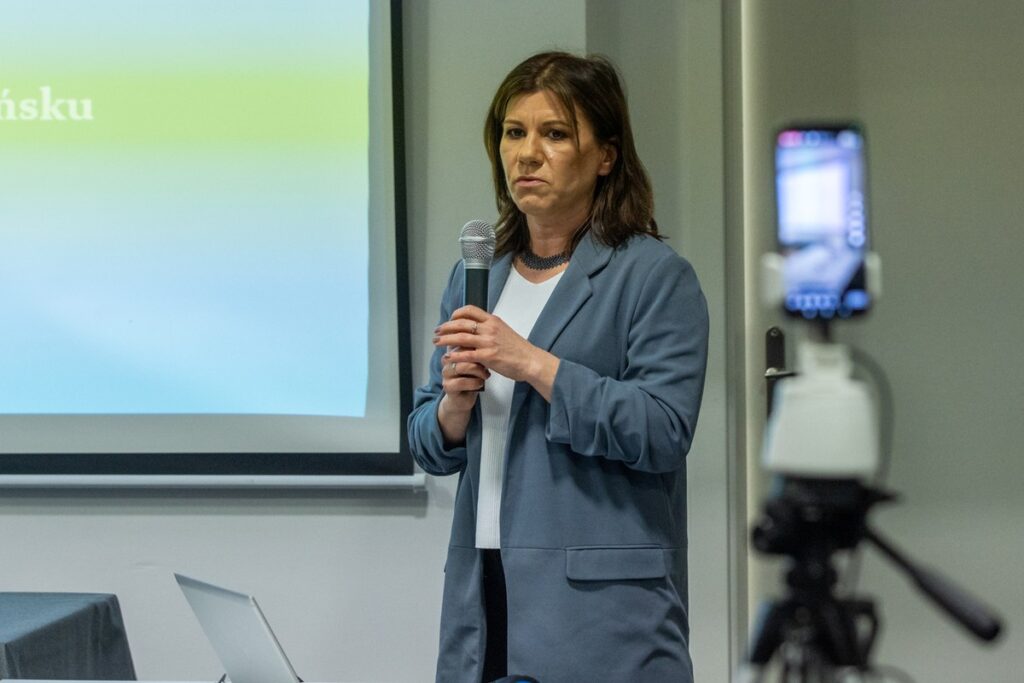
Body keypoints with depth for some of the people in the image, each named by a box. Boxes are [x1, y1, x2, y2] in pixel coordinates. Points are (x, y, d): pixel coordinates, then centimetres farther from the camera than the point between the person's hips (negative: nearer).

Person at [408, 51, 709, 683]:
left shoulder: (656, 276, -4)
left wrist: (532, 365, -18)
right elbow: (430, 446, 16)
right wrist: (456, 401, -7)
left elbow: (663, 432, -15)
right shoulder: (476, 276, 14)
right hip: (484, 595, 5)